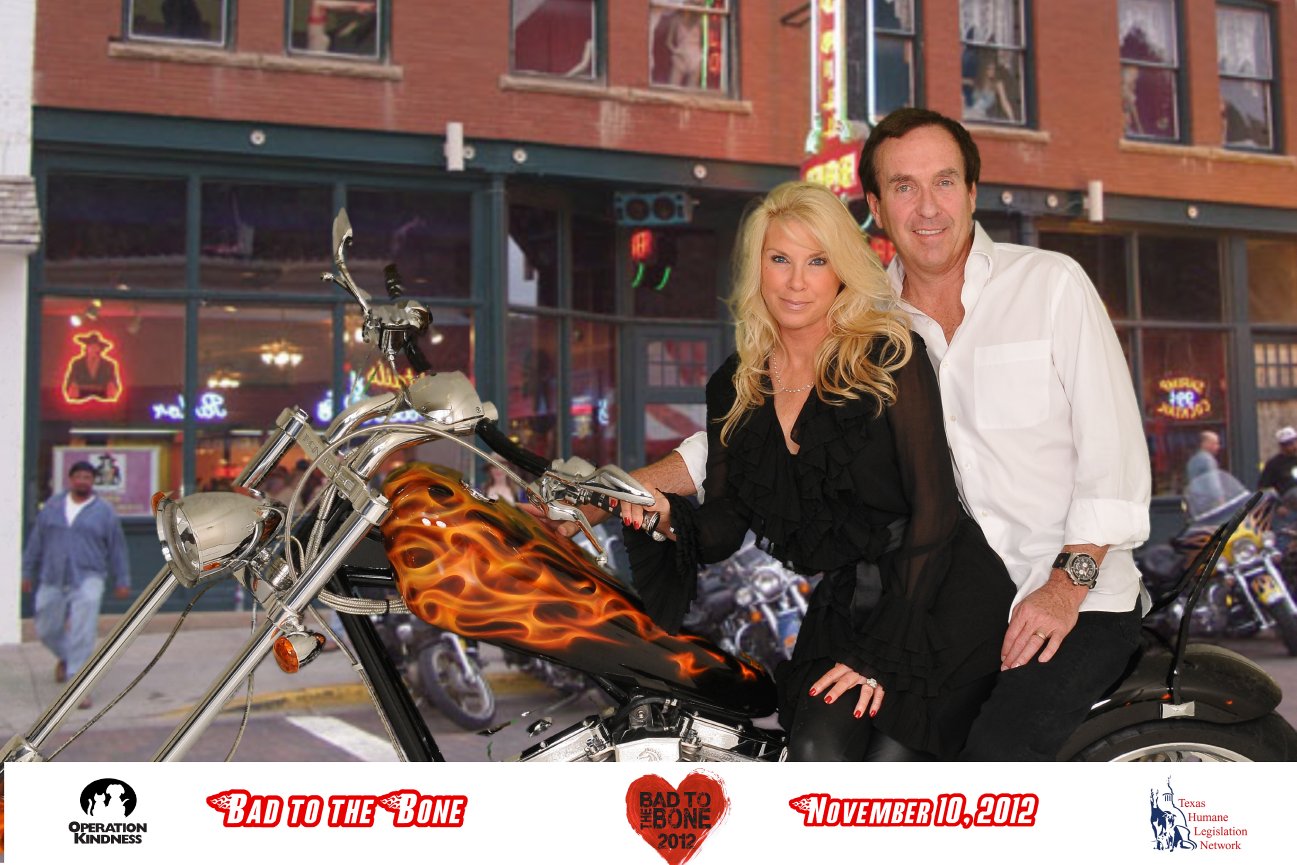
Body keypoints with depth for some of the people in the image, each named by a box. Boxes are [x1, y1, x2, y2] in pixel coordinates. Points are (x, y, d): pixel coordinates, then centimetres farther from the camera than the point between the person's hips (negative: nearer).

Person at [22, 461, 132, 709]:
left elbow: (117, 548, 4)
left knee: (83, 633, -14)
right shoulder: (53, 505, 8)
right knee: (47, 630, 13)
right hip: (52, 580, 4)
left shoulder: (104, 511, 1)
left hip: (87, 579, -3)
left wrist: (122, 580, 4)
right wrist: (28, 572, 13)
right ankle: (65, 657, 45)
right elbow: (36, 541, 13)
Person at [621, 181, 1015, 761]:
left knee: (887, 765, -24)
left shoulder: (890, 355, -3)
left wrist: (884, 650, -14)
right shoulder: (733, 387, 11)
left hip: (940, 598, -3)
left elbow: (934, 506, -8)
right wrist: (670, 517, -12)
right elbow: (724, 526, 12)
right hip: (839, 611, 4)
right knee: (817, 749, -23)